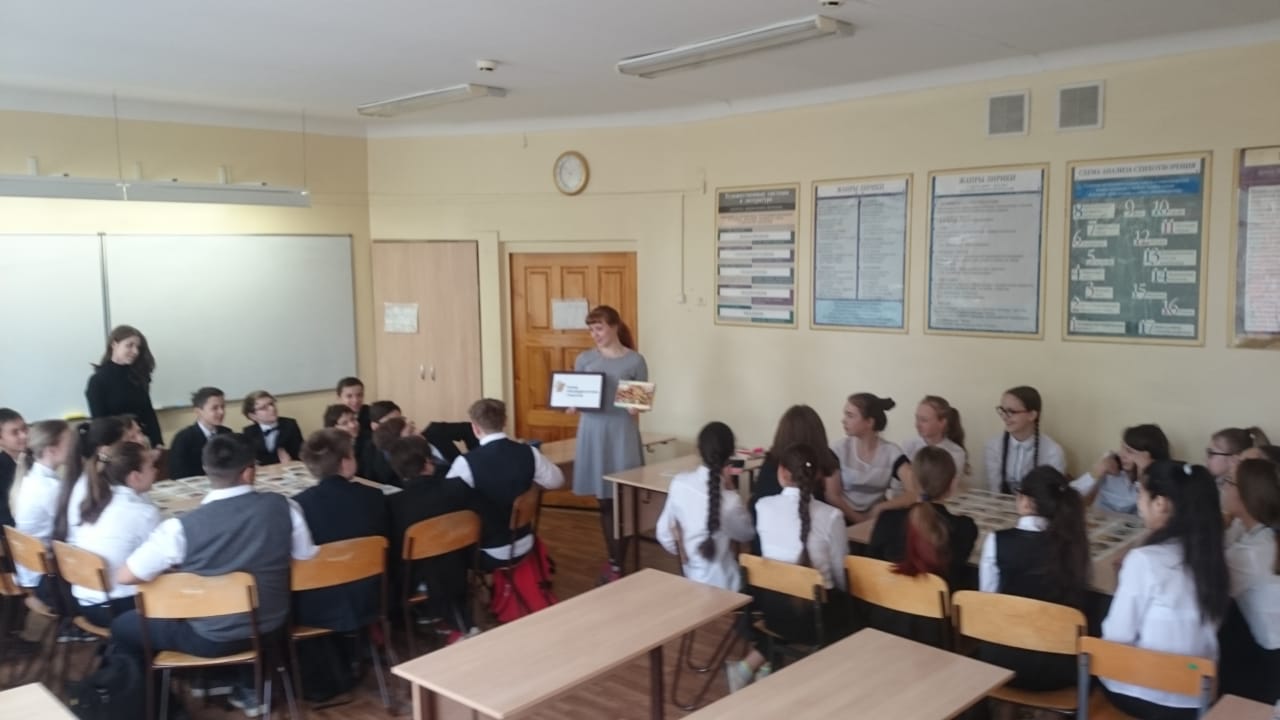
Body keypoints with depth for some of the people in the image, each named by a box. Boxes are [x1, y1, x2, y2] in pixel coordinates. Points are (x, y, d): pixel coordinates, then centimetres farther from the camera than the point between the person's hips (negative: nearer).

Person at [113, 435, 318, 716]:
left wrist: (170, 570, 4)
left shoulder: (182, 527, -22)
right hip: (271, 628, 3)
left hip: (210, 639, -3)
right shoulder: (282, 507, -16)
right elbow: (305, 559, -5)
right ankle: (248, 689, 38)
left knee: (122, 626, 20)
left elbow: (125, 577, -15)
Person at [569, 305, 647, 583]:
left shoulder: (635, 361, -1)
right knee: (604, 500, 10)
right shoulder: (584, 359, 6)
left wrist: (637, 407, -19)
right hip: (593, 434, 3)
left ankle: (617, 565, 6)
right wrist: (572, 404, -10)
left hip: (622, 435, -3)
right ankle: (614, 561, 22)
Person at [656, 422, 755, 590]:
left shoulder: (679, 482, -10)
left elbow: (665, 535, 0)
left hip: (691, 579, 5)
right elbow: (747, 534, -2)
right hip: (720, 585, -5)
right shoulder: (729, 501, -23)